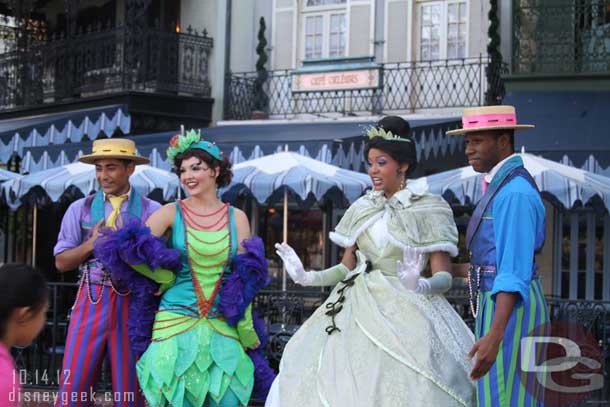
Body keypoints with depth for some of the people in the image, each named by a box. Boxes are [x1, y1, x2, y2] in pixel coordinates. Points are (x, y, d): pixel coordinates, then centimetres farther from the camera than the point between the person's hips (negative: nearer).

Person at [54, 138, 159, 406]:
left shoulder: (151, 211, 1)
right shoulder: (80, 209, 9)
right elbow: (61, 262, 7)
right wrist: (91, 244, -9)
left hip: (133, 302, -1)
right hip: (91, 300, 1)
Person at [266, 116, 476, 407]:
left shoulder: (430, 209, -4)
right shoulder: (362, 208, 11)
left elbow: (444, 276, -8)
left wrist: (421, 286, -29)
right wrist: (306, 277, -1)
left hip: (403, 316, -5)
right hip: (356, 313, 5)